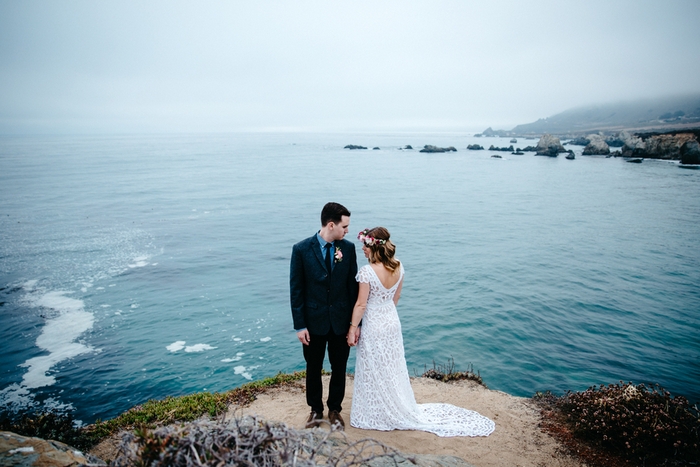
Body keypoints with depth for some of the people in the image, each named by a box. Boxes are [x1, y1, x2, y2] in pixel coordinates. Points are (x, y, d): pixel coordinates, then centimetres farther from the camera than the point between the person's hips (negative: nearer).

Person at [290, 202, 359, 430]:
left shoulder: (348, 248, -5)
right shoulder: (302, 249, -12)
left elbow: (353, 286, -1)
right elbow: (296, 290, -8)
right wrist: (299, 325, -9)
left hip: (341, 320, 2)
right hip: (314, 321, -1)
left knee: (339, 368, 14)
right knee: (314, 369, 15)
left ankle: (334, 409, 35)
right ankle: (316, 409, 36)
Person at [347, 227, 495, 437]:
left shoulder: (367, 271, -26)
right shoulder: (398, 267, -6)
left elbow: (361, 304, -20)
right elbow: (396, 297, 6)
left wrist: (352, 328, -9)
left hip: (373, 327, -6)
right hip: (392, 322, 6)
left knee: (374, 372, 11)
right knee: (392, 370, 21)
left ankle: (377, 414, 26)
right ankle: (399, 411, 36)